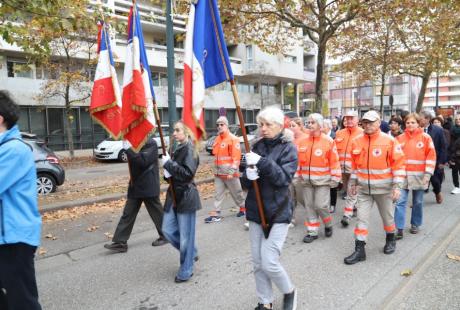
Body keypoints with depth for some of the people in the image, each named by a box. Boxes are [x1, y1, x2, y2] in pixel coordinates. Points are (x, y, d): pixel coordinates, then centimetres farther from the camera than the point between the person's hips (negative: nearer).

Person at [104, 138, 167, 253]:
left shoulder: (151, 144, -14)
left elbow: (143, 161, -27)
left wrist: (128, 149, -28)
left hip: (149, 187, -7)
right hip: (135, 186, 8)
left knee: (156, 213, 8)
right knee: (127, 214, 6)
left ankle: (165, 236, 27)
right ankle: (120, 242, 12)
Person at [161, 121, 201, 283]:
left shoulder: (189, 150, -13)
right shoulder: (178, 149, 12)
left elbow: (188, 173, -24)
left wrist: (169, 164, -20)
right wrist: (168, 172, -1)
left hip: (186, 197, -8)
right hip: (174, 195, 8)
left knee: (185, 235, 2)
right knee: (168, 230, 11)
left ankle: (186, 271, 19)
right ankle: (191, 252, 32)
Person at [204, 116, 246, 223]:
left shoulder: (233, 139, -11)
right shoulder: (217, 140, 12)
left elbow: (236, 157, -16)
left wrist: (231, 172, -20)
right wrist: (216, 170, 14)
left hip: (229, 172, -6)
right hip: (218, 173, 6)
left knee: (236, 192, 10)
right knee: (218, 194, 7)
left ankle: (243, 208, 30)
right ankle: (216, 214, 11)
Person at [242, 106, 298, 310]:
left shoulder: (288, 148, -6)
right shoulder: (257, 146, 6)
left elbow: (284, 178, -19)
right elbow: (244, 182, 6)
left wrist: (262, 162, -30)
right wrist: (248, 176, -17)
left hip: (278, 212, -5)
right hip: (256, 210, 5)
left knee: (269, 262, -7)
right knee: (258, 262, 11)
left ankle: (289, 292, 24)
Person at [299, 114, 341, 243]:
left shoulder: (328, 141, -8)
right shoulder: (303, 141, 4)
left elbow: (334, 161, -8)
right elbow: (298, 160, 8)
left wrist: (335, 179, -8)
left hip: (322, 180, -4)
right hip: (306, 180, 4)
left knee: (320, 205, -6)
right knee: (309, 206, 8)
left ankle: (328, 224, 24)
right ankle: (312, 232, 20)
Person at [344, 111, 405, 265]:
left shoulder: (389, 141, -12)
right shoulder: (356, 141, 0)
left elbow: (398, 164, -10)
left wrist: (397, 186, -13)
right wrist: (353, 183, 13)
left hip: (383, 188, -2)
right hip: (363, 188, 3)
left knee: (387, 216, 16)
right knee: (361, 218, 1)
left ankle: (391, 240, 42)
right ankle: (359, 250, 8)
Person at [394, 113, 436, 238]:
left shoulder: (426, 138, -1)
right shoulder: (400, 138, 4)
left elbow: (431, 156, -3)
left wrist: (427, 174, -9)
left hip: (419, 176, -1)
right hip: (403, 175, 1)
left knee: (418, 202, 11)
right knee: (400, 202, -5)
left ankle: (415, 224, 30)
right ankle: (399, 229, -1)